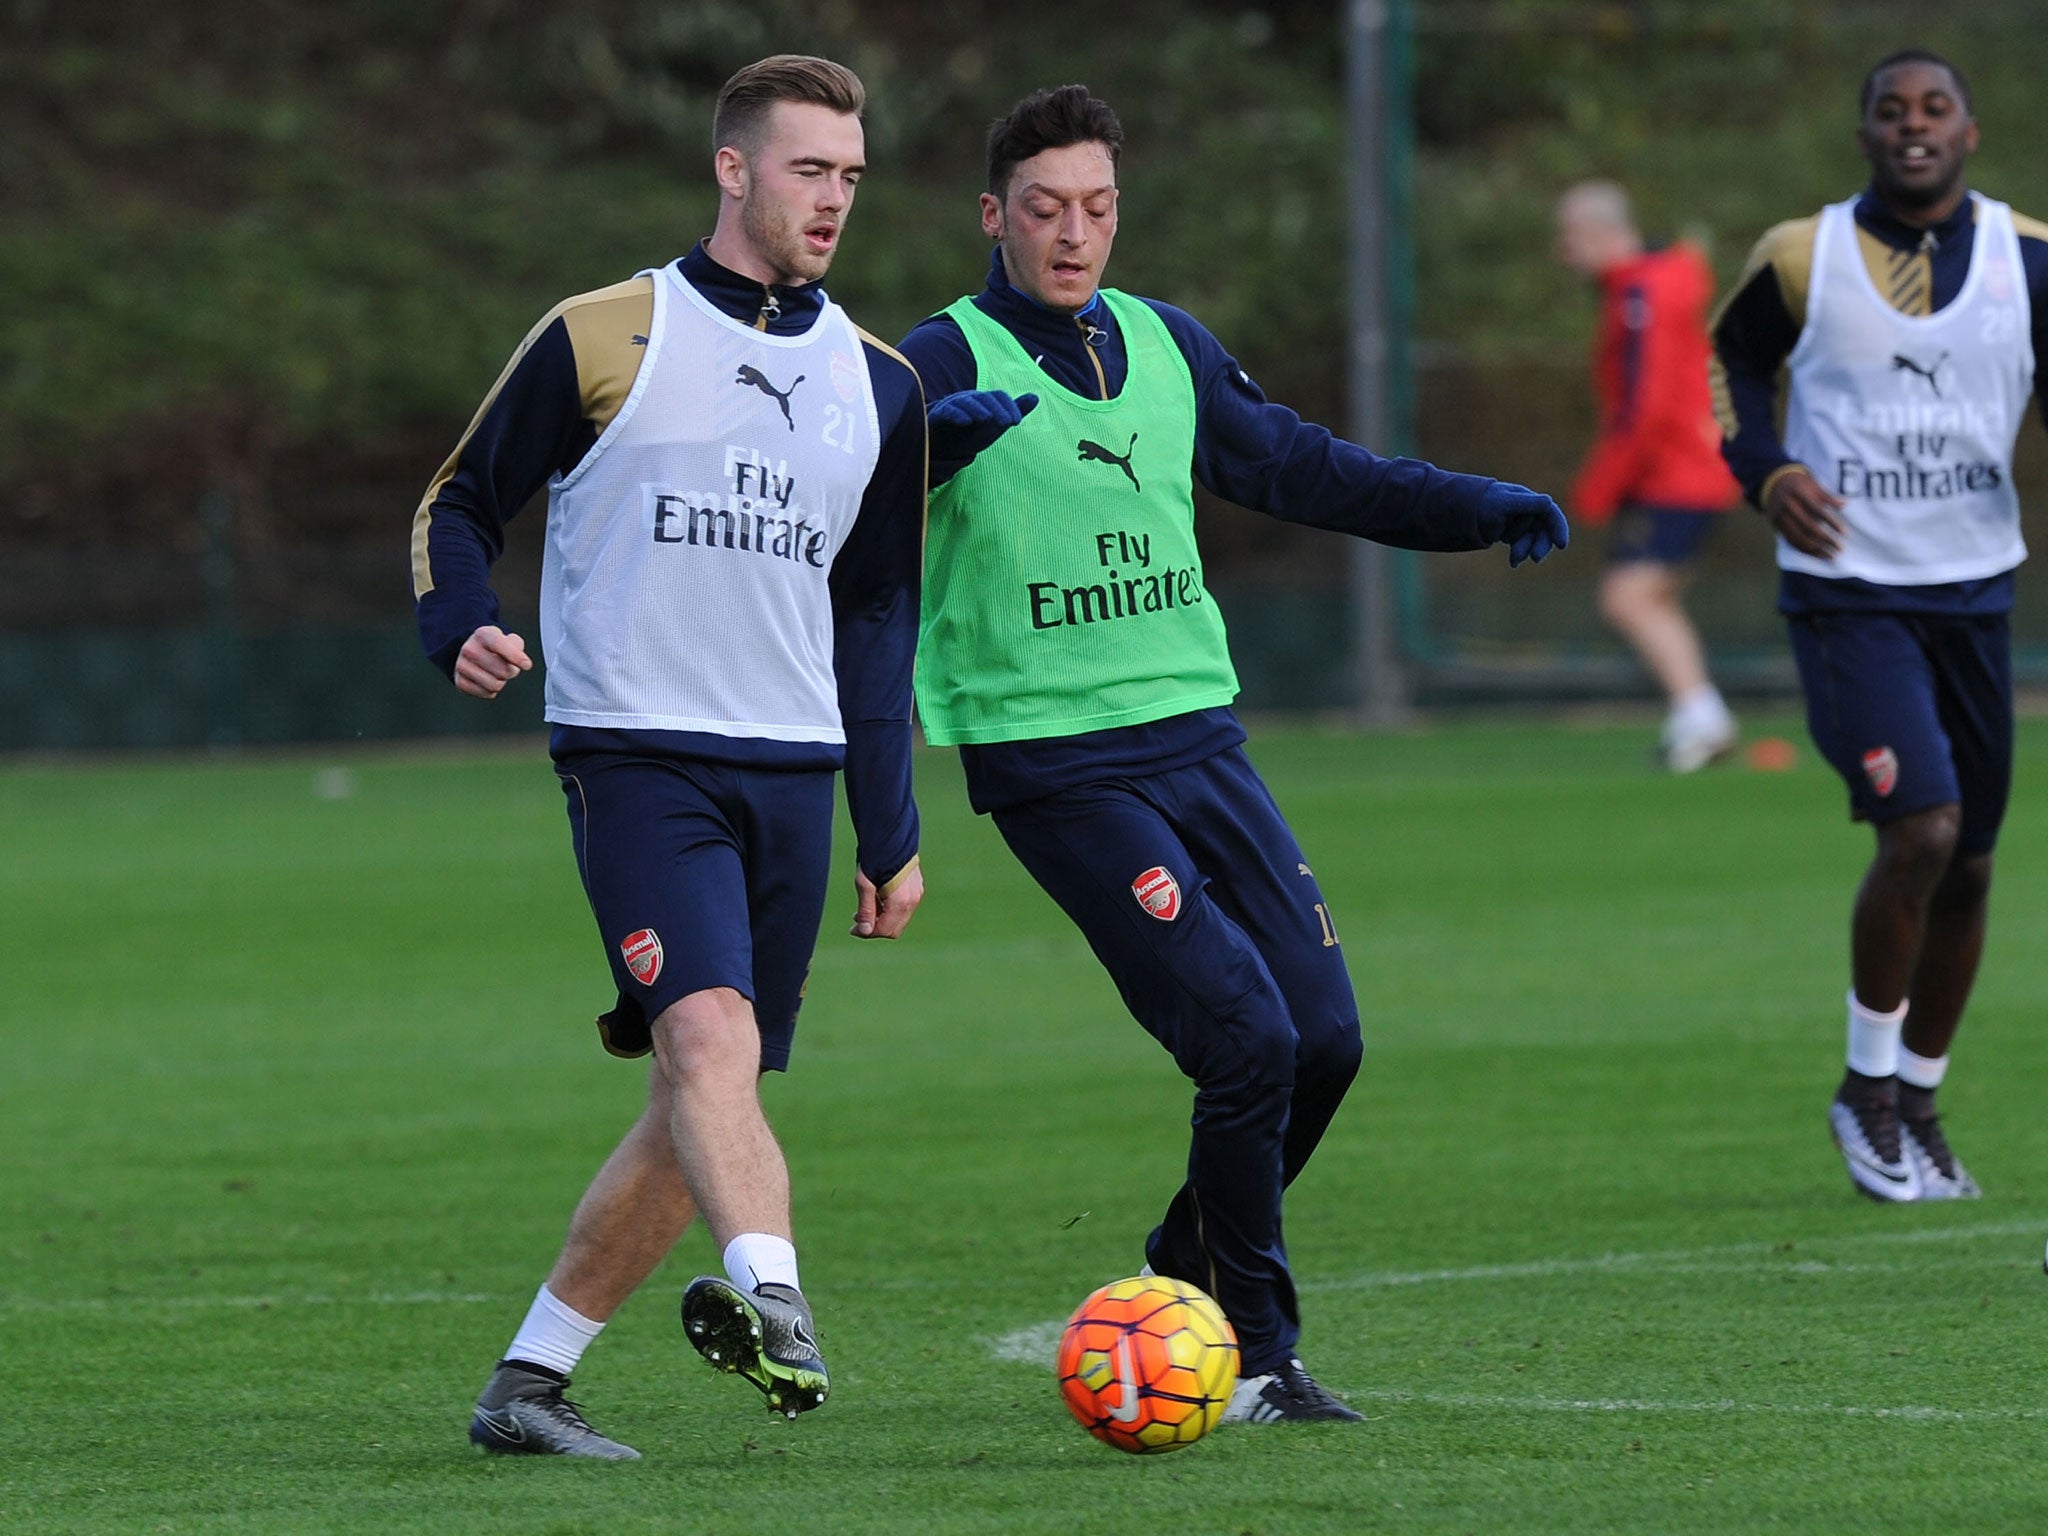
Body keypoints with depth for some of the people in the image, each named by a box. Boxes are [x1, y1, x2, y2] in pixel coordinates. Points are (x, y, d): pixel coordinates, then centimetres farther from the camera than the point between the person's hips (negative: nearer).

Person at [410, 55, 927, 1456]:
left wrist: (891, 836, 18)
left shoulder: (879, 386, 14)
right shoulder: (605, 339, 0)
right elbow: (463, 502, 8)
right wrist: (463, 628, -13)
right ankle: (770, 1296, -45)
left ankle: (529, 1382, 11)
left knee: (702, 1105, 3)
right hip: (637, 754, -5)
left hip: (792, 773, 5)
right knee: (712, 1032, -26)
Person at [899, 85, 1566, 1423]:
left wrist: (1479, 507, 19)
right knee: (1249, 1041, -16)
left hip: (1197, 734, 7)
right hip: (1057, 768, -7)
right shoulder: (949, 362, -7)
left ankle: (1183, 1281, 23)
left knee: (1325, 1036, 1)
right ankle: (1253, 1354, -2)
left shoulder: (1168, 347, 13)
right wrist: (936, 435, -43)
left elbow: (1300, 469, 26)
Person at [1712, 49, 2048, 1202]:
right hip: (1848, 590, -3)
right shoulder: (1802, 260, -1)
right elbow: (1734, 358, 15)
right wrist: (1765, 471, -3)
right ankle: (1868, 1090, -2)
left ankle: (1918, 1104, 27)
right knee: (1921, 827, -20)